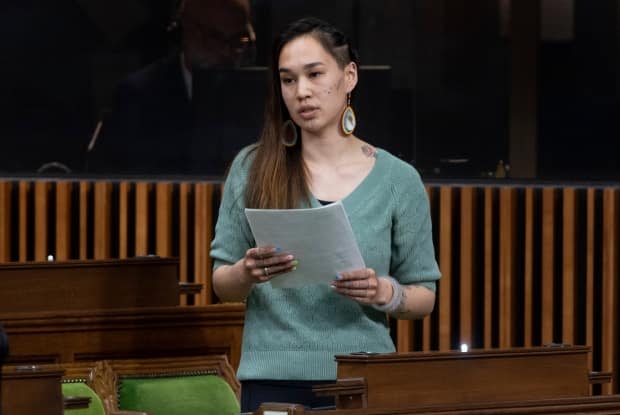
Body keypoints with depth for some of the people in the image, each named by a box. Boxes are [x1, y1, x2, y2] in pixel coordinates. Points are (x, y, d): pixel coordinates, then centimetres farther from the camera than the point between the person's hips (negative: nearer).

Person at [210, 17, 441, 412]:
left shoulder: (398, 180, 0)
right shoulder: (253, 169, 1)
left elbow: (425, 297, 6)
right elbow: (222, 285, 7)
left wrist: (385, 293, -15)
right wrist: (247, 273, -15)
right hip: (273, 379, 0)